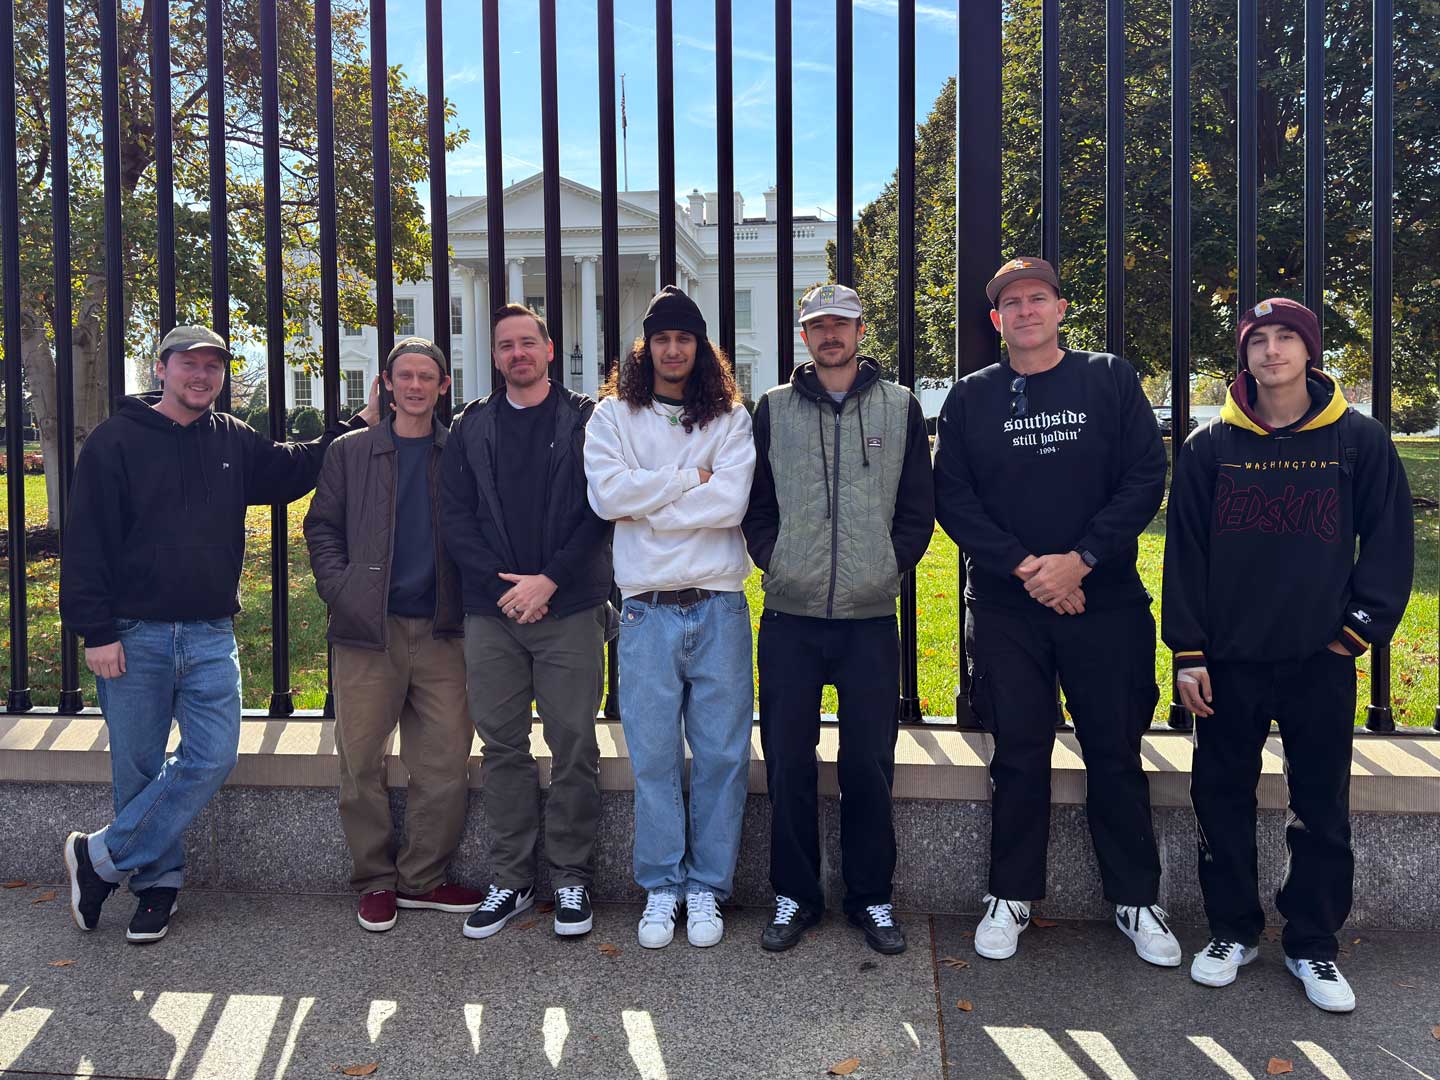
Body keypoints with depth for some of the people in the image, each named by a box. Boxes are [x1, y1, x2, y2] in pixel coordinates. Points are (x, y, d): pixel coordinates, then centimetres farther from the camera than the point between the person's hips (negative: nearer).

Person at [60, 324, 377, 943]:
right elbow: (87, 542, -5)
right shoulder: (117, 440, -2)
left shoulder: (234, 442, 10)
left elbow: (293, 470, 21)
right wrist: (96, 631, -10)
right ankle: (157, 883, 22)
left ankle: (101, 858, 11)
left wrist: (361, 423, 10)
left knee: (213, 758, -5)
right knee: (140, 769, 5)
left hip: (211, 637, 4)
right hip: (134, 637, -3)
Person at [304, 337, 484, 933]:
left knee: (446, 761, 1)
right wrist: (339, 589, -3)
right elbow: (322, 526, 10)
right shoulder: (350, 452, 9)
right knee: (361, 761, 4)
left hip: (441, 631, 0)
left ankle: (423, 878, 17)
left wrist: (472, 598, -2)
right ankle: (375, 879, 20)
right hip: (367, 630, 0)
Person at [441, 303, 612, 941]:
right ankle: (511, 880, 19)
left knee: (574, 747, 2)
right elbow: (454, 516, 5)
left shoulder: (585, 421, 4)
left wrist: (548, 580, -12)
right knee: (502, 749, 7)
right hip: (490, 612, 3)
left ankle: (571, 880, 15)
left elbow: (600, 511, -3)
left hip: (570, 609, -2)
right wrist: (502, 583, -8)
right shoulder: (471, 428, 12)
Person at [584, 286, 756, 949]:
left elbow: (731, 500, -9)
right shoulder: (613, 415, 8)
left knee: (722, 756, 6)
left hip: (719, 607, 0)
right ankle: (661, 888, 20)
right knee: (654, 757, 5)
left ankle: (707, 887, 20)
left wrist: (649, 508, -8)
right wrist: (689, 478, -7)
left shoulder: (730, 418, 7)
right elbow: (608, 496, -9)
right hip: (647, 610, 0)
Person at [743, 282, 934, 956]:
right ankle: (794, 895, 20)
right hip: (790, 618, 1)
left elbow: (918, 510, 8)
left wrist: (889, 569, -2)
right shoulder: (773, 409, 9)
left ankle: (871, 897, 21)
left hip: (870, 619, 0)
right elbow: (755, 507, 11)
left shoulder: (900, 407, 8)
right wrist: (776, 565, -2)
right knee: (787, 764, 5)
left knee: (869, 766, 5)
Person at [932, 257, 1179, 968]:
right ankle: (1011, 896, 22)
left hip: (1105, 602, 0)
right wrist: (1024, 567, -12)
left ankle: (1135, 899, 23)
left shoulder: (1111, 381, 4)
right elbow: (952, 498, -1)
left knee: (1116, 756, 8)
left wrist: (1081, 558, -14)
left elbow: (1146, 480, -3)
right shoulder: (971, 398, 6)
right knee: (1018, 757, 6)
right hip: (1005, 608, 0)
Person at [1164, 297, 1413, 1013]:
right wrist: (1188, 652, -4)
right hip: (1230, 659, 1)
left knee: (1322, 807, 8)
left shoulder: (1359, 441, 1)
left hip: (1322, 660, 0)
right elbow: (1184, 551, 1)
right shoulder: (1209, 447, 2)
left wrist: (1362, 627, -4)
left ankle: (1313, 946, 24)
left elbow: (1390, 542, 5)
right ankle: (1233, 931, 25)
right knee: (1223, 799, 8)